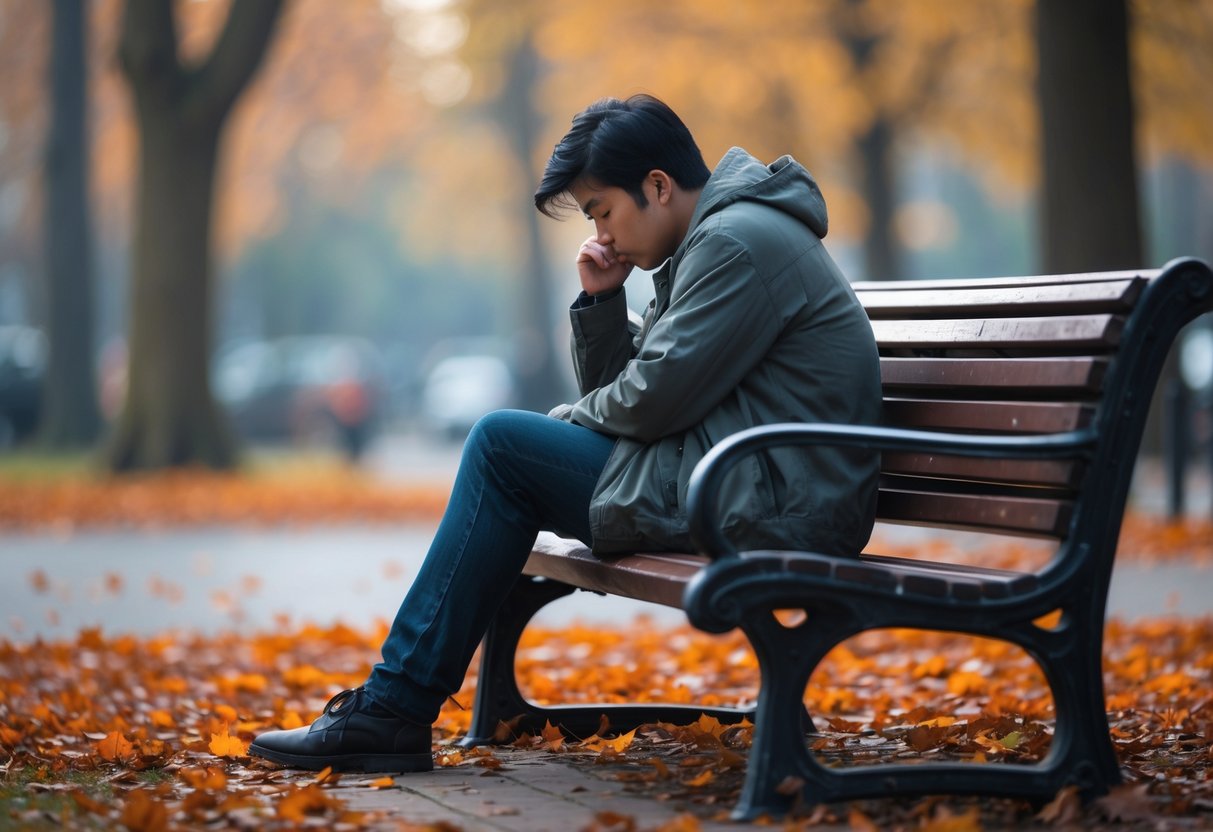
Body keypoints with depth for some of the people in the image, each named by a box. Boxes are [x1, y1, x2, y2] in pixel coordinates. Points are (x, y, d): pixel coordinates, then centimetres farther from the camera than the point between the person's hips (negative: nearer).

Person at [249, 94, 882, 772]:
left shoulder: (735, 242, -13)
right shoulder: (705, 245, 20)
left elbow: (650, 399, -17)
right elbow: (615, 392, 20)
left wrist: (568, 420, 1)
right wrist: (600, 298, 4)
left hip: (766, 507, -11)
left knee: (503, 444, -9)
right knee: (507, 445, 14)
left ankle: (395, 710, -6)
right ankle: (393, 701, 11)